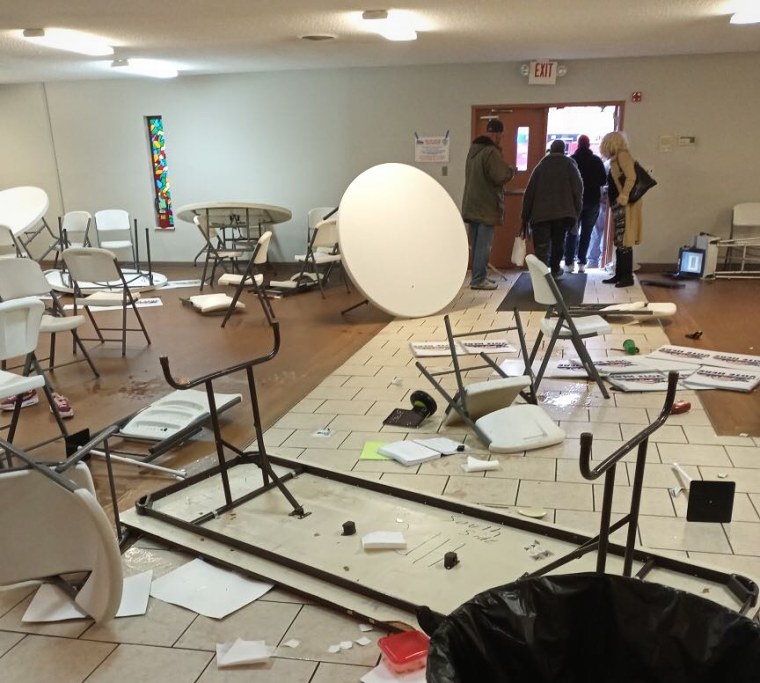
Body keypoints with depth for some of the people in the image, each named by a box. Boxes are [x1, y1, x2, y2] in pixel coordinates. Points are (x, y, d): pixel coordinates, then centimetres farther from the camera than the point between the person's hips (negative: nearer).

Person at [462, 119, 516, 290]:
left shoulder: (473, 149, 12)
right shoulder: (491, 152, -17)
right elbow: (501, 177, -21)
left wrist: (506, 170, 15)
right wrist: (512, 171, -1)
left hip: (471, 205, 9)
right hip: (486, 206, -9)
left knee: (476, 244, 14)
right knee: (483, 245, -4)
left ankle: (477, 276, 20)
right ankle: (478, 280, -1)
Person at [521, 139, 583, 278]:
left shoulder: (541, 165, 11)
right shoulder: (570, 165, 9)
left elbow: (529, 192, 5)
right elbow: (578, 190, -1)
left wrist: (525, 216, 7)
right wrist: (576, 213, 4)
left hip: (541, 213, -1)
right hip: (563, 213, 1)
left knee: (542, 247, -6)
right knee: (558, 243, 20)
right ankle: (555, 270, 33)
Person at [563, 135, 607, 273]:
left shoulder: (571, 159, -3)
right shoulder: (597, 160, 0)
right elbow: (603, 180, 2)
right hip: (593, 200, 0)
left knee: (572, 232, 8)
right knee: (586, 233, 7)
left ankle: (569, 263, -1)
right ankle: (581, 263, 2)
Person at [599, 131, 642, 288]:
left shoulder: (622, 155, -9)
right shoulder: (616, 158, 18)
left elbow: (631, 177, -20)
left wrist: (624, 196, -25)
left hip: (625, 205, -10)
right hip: (619, 205, 10)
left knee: (625, 241, -9)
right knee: (619, 241, 12)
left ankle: (628, 277, -7)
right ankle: (619, 275, 17)